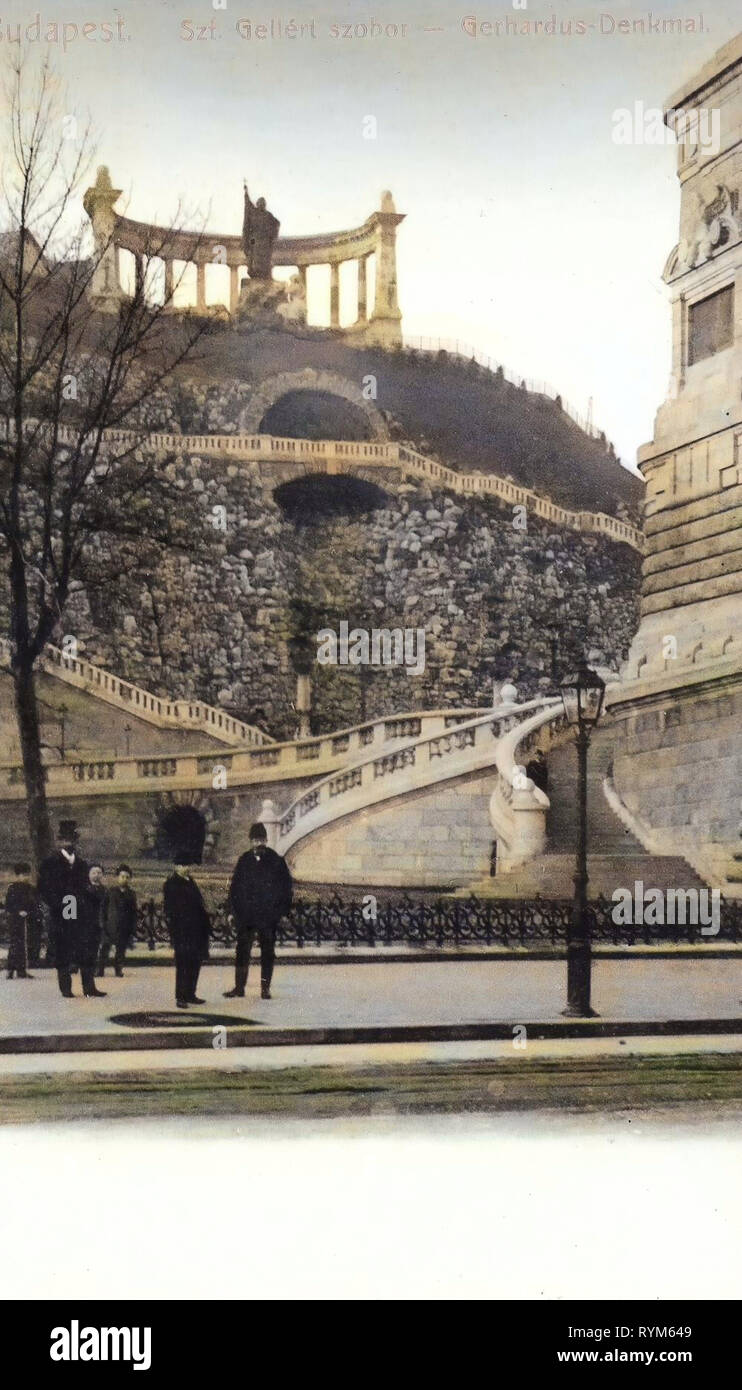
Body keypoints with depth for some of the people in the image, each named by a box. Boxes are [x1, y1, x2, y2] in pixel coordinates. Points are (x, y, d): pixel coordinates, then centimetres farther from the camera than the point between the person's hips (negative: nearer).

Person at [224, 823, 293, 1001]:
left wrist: (283, 910, -5)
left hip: (269, 915, -2)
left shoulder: (276, 861, -1)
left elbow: (287, 886, 2)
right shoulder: (244, 860, 6)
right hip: (245, 914, 2)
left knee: (268, 952, 4)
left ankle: (265, 988, 11)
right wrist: (233, 910, 5)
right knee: (242, 951, 3)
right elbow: (235, 885, 10)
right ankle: (239, 987, 9)